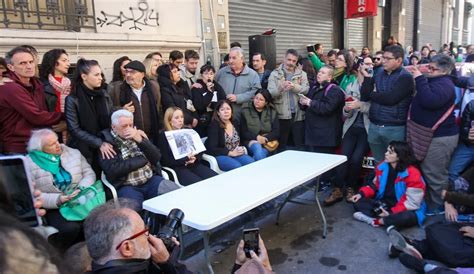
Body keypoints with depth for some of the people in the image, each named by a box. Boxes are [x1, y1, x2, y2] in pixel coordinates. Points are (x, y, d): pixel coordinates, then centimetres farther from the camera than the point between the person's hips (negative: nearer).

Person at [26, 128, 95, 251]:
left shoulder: (74, 153, 8)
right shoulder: (29, 164, -2)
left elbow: (89, 173, 7)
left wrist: (81, 190, -14)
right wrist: (60, 199, -18)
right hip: (54, 208, -3)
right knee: (70, 228, -32)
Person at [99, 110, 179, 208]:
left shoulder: (139, 135, 12)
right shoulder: (107, 143, -1)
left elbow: (157, 157, 4)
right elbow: (113, 170, -15)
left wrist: (140, 140, -10)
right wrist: (143, 159, -6)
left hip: (151, 180, 4)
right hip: (127, 186, -4)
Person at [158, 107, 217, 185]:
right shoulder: (164, 136, 2)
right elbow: (165, 161, -6)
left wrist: (195, 158, -9)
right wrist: (185, 159, -13)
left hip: (194, 164, 5)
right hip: (177, 168, -5)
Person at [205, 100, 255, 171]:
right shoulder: (214, 125, -7)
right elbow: (212, 149, -14)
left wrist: (242, 148, -6)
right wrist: (231, 153, -17)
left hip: (236, 154, 5)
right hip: (220, 156, -5)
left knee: (252, 164, -22)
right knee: (237, 167, -33)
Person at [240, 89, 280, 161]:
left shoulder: (272, 112, 7)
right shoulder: (245, 111, 2)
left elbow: (276, 132, 0)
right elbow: (243, 132, -1)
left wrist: (265, 138, -18)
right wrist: (257, 137, -18)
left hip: (267, 141, 2)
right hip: (251, 141, -1)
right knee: (257, 147, -35)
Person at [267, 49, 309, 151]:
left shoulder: (302, 74, 10)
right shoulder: (275, 74, 4)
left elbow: (307, 90, -6)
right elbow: (270, 93, -7)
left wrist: (295, 87, -23)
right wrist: (280, 88, -27)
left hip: (298, 115, 1)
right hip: (282, 115, -1)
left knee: (300, 145, 8)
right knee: (281, 145, 8)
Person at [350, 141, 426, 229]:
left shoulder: (413, 174, -20)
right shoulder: (382, 167, -2)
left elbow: (412, 202, -21)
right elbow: (375, 185, 12)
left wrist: (392, 212, -27)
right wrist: (362, 193, -6)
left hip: (404, 209, -6)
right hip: (384, 204, 6)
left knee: (407, 217, -41)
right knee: (358, 202, -11)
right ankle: (391, 220, -23)